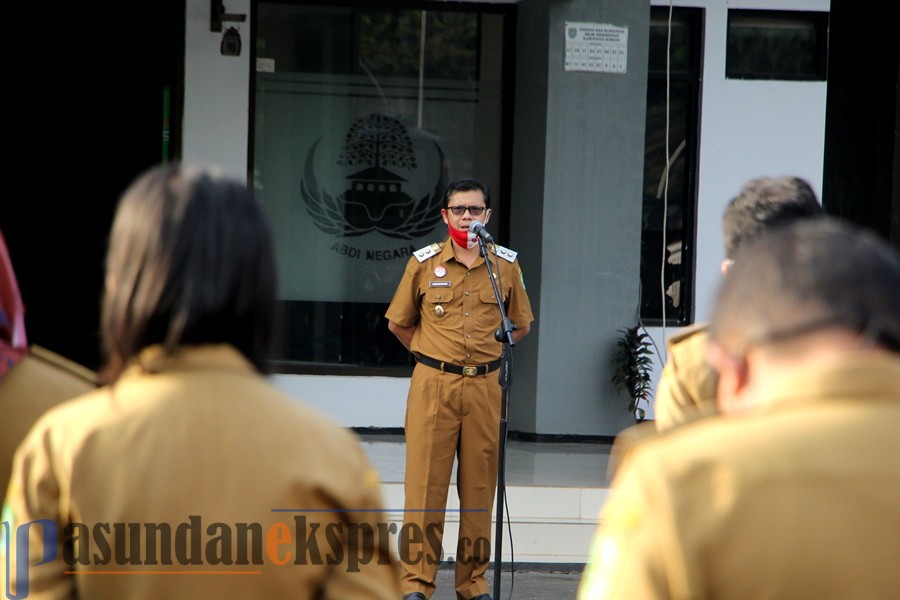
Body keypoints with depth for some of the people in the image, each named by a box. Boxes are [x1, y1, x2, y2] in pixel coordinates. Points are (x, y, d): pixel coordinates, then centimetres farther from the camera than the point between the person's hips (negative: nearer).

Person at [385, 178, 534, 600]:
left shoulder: (506, 265, 6)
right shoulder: (424, 263, 2)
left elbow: (521, 325, 17)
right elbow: (398, 323, 13)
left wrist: (483, 355, 10)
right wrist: (436, 356, 10)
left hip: (485, 387, 1)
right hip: (433, 386, -1)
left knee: (480, 484, 3)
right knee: (425, 481, -4)